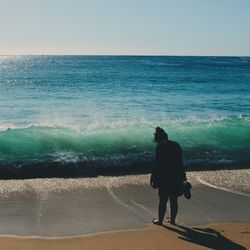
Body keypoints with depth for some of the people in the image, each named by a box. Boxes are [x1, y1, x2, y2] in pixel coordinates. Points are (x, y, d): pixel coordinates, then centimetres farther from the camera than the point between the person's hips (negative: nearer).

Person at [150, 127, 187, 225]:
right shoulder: (176, 145, 6)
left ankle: (160, 220, 16)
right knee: (174, 200, 13)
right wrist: (181, 178, 18)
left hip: (164, 179, -6)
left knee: (162, 200, 5)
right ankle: (172, 219, 23)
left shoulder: (160, 147, -12)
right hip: (176, 178, 6)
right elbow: (180, 162, 10)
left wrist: (153, 178, -6)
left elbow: (158, 164, -14)